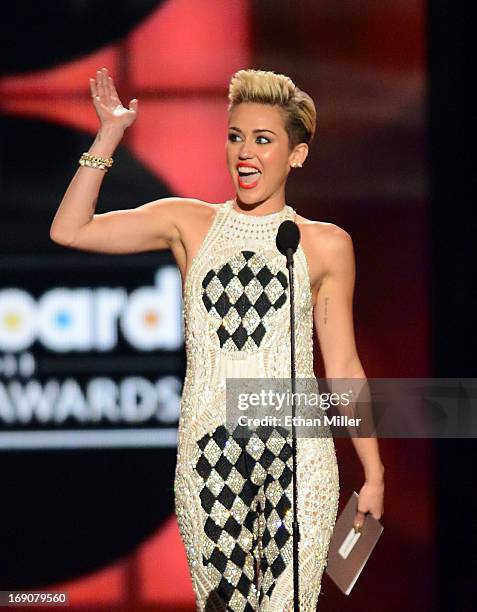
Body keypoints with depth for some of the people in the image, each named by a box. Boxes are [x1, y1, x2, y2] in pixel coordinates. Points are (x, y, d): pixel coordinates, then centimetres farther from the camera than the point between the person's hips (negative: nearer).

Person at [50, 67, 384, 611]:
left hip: (295, 456, -1)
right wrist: (109, 136, -1)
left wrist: (373, 474, 8)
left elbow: (343, 368, 9)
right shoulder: (190, 224, 9)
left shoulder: (325, 245, 6)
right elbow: (69, 230, 3)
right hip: (208, 453, 2)